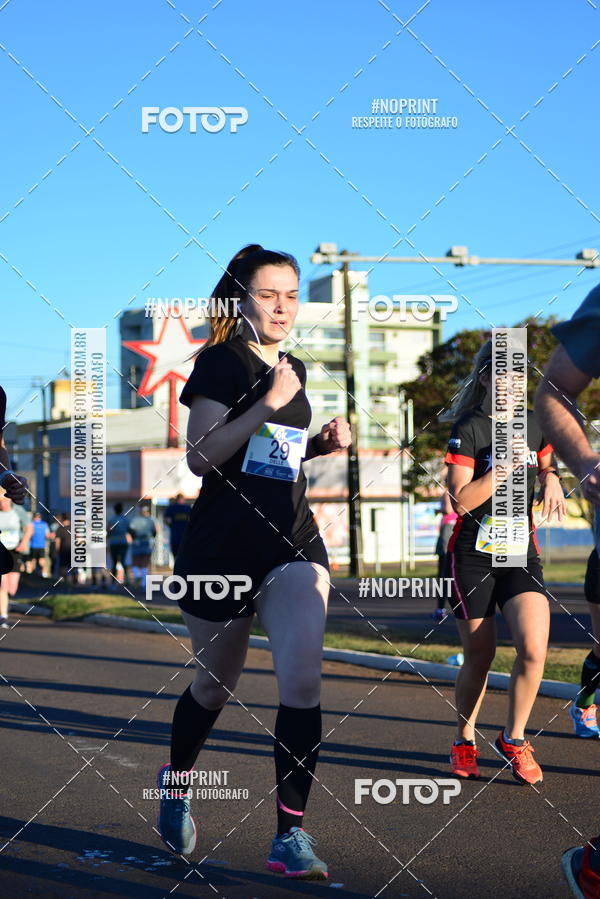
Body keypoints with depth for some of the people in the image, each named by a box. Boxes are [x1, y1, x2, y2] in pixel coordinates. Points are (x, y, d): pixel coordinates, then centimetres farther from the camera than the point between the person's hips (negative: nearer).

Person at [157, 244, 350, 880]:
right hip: (221, 546, -4)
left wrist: (323, 443, 8)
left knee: (302, 681, -13)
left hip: (292, 541, 4)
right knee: (215, 686, 12)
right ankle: (176, 780, 42)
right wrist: (268, 405, -21)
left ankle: (290, 834, -8)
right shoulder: (222, 361, -7)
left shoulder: (293, 369, 13)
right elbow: (201, 455, -16)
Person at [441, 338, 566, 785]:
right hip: (473, 553, -4)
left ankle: (514, 738, 7)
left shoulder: (534, 424, 8)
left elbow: (545, 466, 25)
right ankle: (465, 741, 27)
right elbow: (463, 499, -14)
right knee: (479, 658, 3)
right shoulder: (468, 430, -8)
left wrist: (551, 479, 3)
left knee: (534, 648, -15)